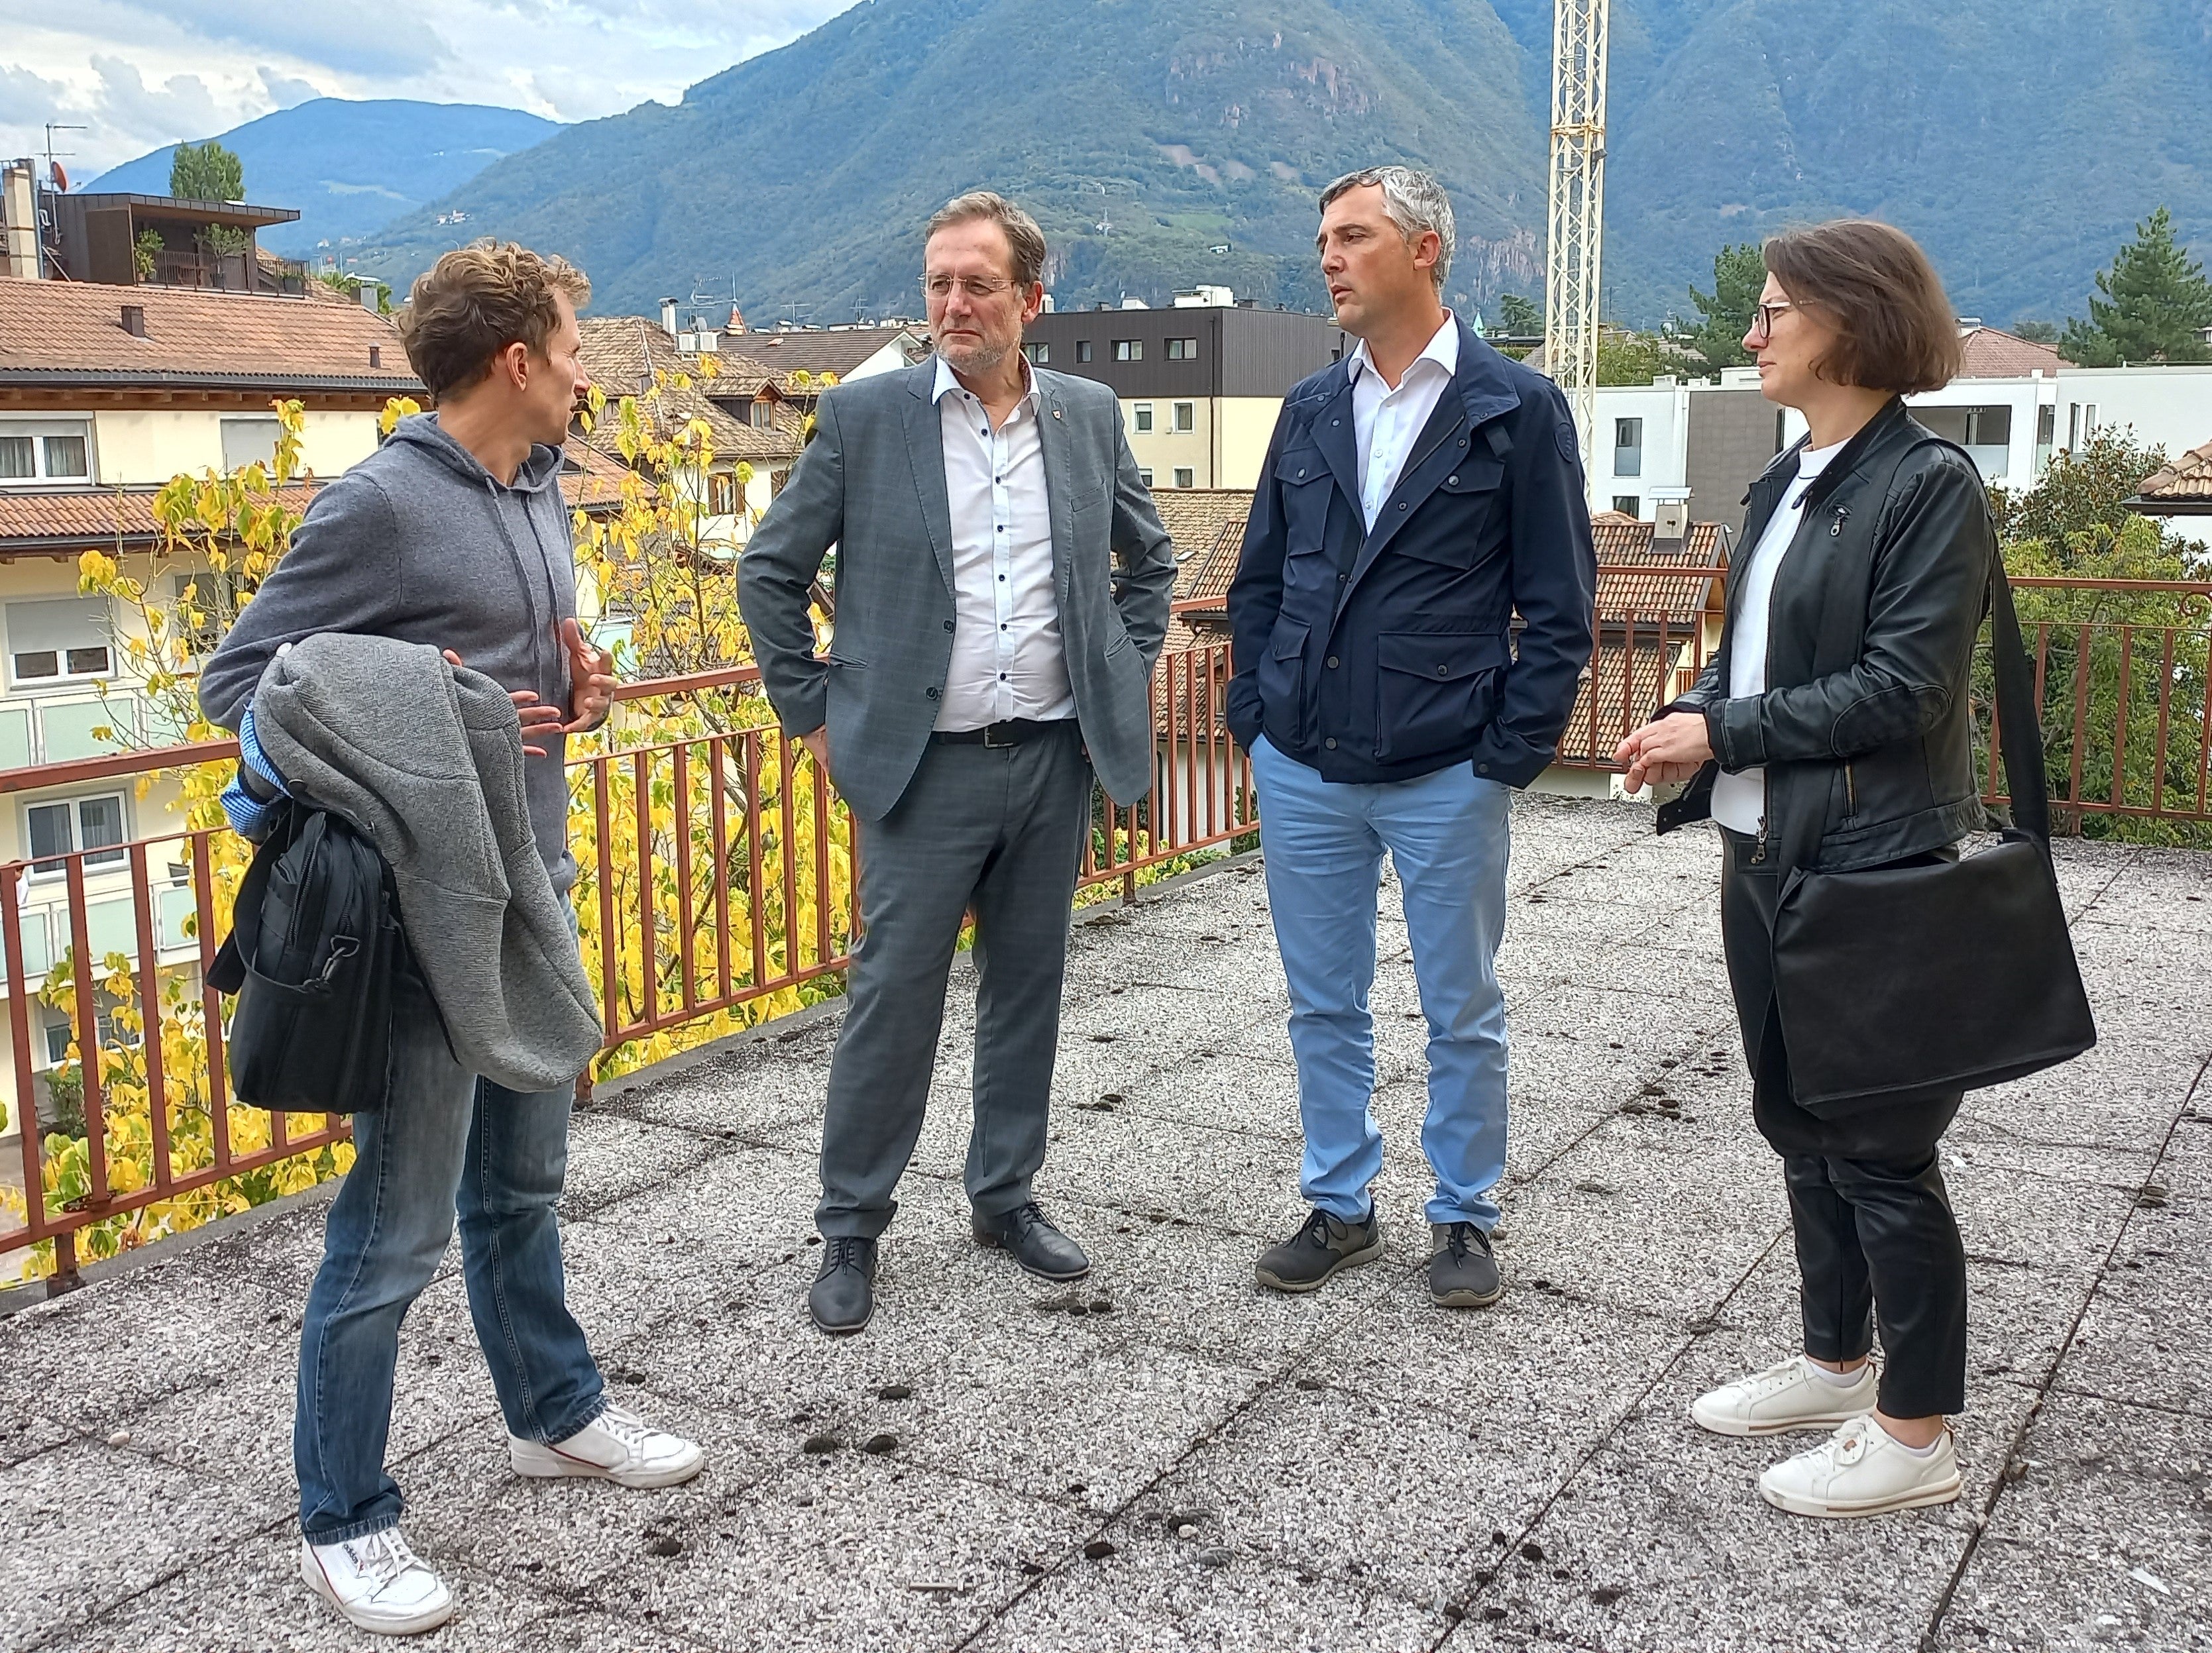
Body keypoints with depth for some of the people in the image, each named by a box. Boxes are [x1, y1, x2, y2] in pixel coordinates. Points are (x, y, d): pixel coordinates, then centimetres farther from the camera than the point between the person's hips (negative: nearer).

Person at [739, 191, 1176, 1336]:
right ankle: (851, 1228, 16)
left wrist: (1124, 675, 10)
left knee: (1027, 985, 12)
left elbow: (1147, 558, 20)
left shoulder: (1089, 416, 5)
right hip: (926, 765, -3)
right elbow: (769, 571, 2)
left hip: (1055, 759, 4)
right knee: (893, 994, 0)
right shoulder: (865, 416, -4)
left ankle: (1005, 1196, 29)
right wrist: (815, 712, -1)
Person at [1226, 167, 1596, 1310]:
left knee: (1463, 1013, 9)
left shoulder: (1519, 409, -4)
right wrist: (1256, 712, 5)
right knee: (1324, 1006, 13)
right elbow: (1260, 579, 15)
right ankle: (1339, 1208, 29)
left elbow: (1558, 605, -5)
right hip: (1303, 772, 4)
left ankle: (1464, 1218, 25)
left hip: (1447, 776, -4)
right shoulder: (1310, 410, 9)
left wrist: (1512, 752, -10)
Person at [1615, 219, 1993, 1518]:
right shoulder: (1788, 484, 11)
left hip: (1872, 861, -9)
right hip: (1766, 846, 9)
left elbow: (1903, 685, -19)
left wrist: (1725, 733, -16)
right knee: (1802, 1123, 18)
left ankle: (1917, 1434, 17)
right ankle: (1837, 1363, 35)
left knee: (1881, 1148, 2)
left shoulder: (1930, 485, -14)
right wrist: (1684, 722, -2)